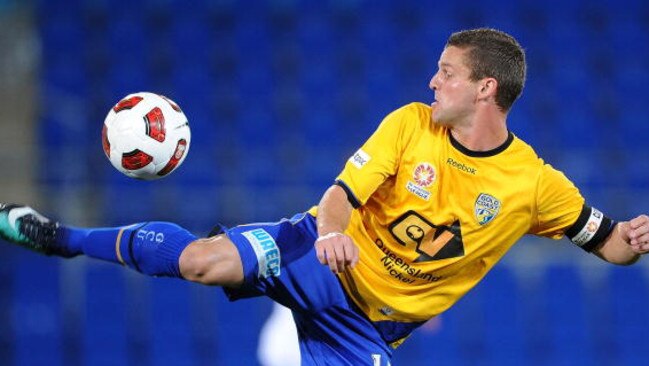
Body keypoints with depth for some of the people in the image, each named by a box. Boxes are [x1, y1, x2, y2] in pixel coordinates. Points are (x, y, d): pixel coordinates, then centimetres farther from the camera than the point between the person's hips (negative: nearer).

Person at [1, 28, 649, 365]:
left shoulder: (536, 185, -10)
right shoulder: (411, 124, -8)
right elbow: (344, 191, -12)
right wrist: (329, 230, -36)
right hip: (323, 257, 0)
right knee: (206, 261, -23)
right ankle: (60, 238, -4)